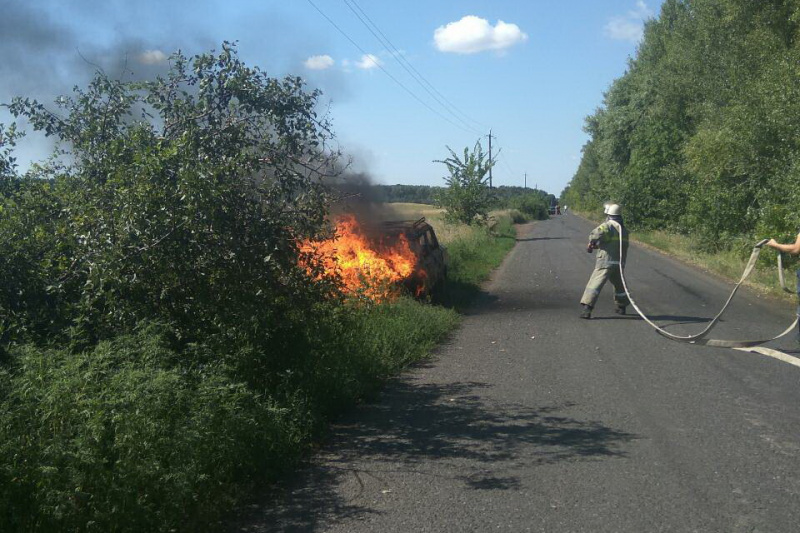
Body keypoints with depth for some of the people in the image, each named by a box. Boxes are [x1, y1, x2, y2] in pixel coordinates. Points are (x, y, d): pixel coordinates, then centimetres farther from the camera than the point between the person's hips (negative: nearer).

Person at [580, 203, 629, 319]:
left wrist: (591, 243, -3)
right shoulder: (624, 229, 16)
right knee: (619, 285, 28)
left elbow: (596, 234, -25)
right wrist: (598, 245, 19)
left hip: (606, 262, -7)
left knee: (594, 284, -11)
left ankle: (587, 309, -23)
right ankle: (621, 306, 41)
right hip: (619, 263, 7)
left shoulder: (607, 226, -7)